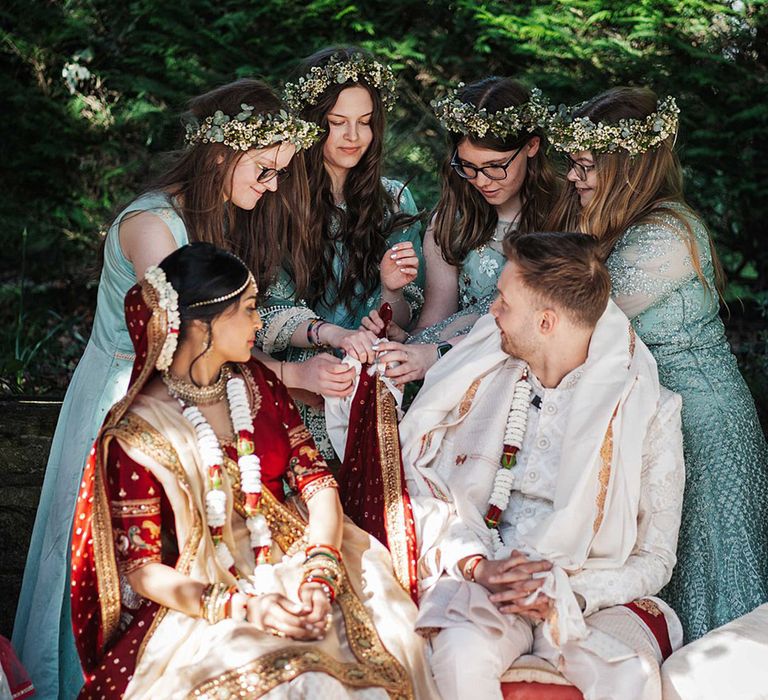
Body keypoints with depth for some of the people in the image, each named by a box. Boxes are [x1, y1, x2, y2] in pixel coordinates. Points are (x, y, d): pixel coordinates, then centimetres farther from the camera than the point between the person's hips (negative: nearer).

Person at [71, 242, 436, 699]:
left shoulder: (256, 383, 6)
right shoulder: (138, 431, -9)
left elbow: (317, 481, 1)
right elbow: (142, 570, -10)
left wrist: (319, 577, -18)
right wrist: (244, 606, -24)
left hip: (291, 563, 5)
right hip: (201, 604, -5)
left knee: (387, 643, -21)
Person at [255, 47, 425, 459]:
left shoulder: (395, 201, 11)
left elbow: (401, 325, 13)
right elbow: (262, 314, -6)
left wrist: (392, 290, -9)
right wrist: (329, 333, -23)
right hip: (291, 389, -3)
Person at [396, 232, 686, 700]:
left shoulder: (649, 411, -1)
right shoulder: (482, 379, 8)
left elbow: (655, 559, 0)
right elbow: (420, 486, 6)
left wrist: (568, 592, -16)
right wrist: (476, 566, -12)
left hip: (590, 595, -1)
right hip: (483, 584, 2)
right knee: (463, 651, -33)